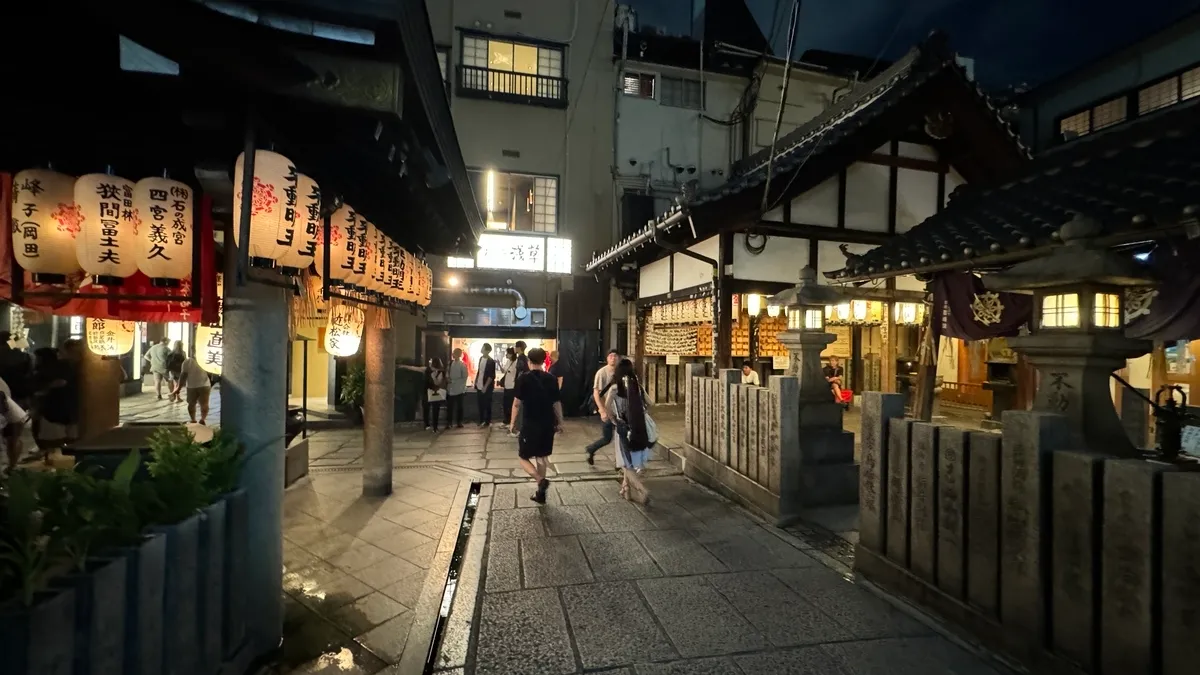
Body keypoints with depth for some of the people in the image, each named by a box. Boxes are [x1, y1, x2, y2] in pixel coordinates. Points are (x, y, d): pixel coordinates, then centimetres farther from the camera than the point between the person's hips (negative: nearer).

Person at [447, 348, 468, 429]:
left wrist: (454, 381, -14)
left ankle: (459, 422, 18)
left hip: (458, 390, -4)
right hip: (450, 389, 4)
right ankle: (448, 423, 15)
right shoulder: (451, 363, 7)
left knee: (459, 406, 8)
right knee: (449, 407, 6)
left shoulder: (462, 365, -8)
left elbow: (464, 377, -10)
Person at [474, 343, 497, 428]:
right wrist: (476, 382, 12)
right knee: (480, 404, 12)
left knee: (487, 405, 3)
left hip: (487, 387, -7)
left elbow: (491, 376, -15)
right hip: (479, 386, 7)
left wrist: (485, 386, -17)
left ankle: (487, 421, 12)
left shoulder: (491, 361, -14)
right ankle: (481, 420, 22)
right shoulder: (481, 358, 8)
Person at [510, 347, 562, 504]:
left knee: (524, 457, 10)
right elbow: (557, 403, 2)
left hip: (530, 424, -4)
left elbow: (517, 403, -10)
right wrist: (560, 422, 12)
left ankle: (541, 480, -13)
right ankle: (541, 493, 21)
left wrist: (513, 422, 1)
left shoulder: (524, 378, -10)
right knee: (541, 457, 17)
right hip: (547, 424, 4)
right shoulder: (551, 379, -1)